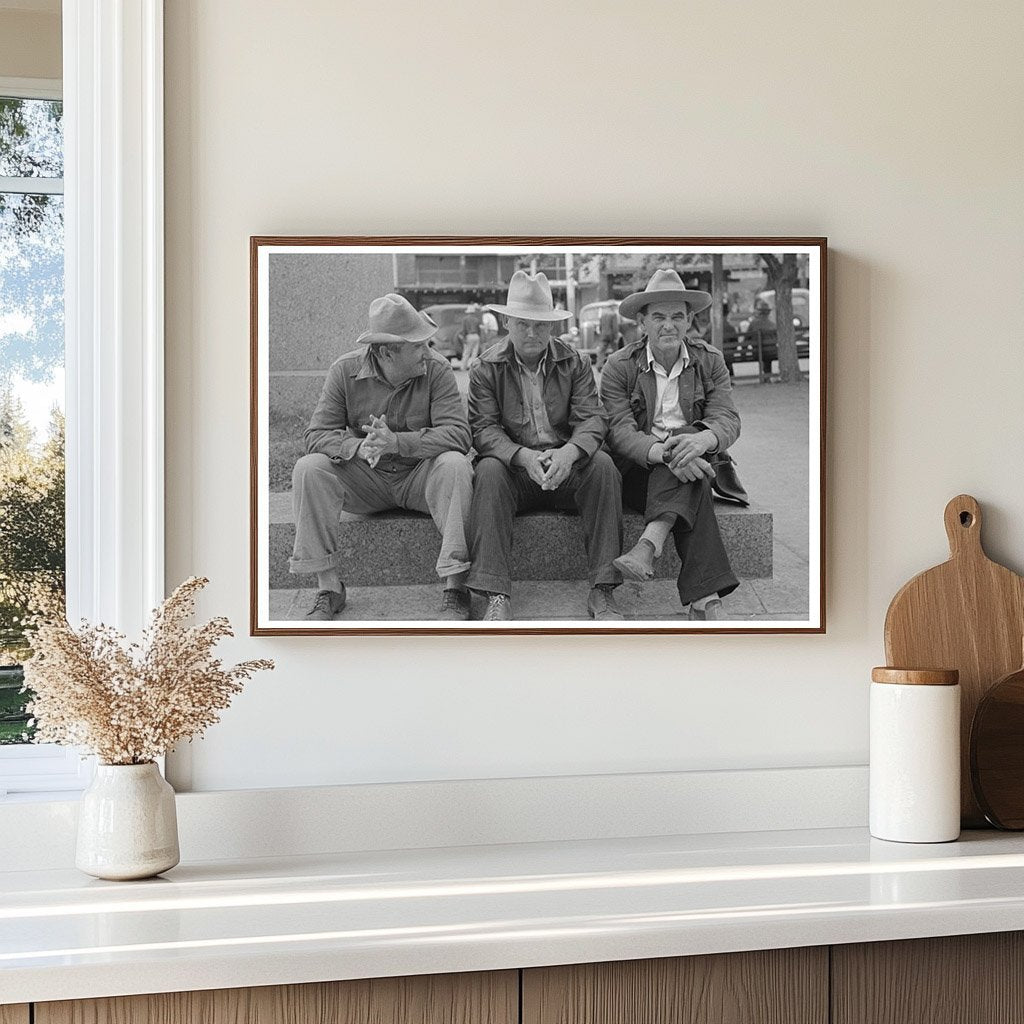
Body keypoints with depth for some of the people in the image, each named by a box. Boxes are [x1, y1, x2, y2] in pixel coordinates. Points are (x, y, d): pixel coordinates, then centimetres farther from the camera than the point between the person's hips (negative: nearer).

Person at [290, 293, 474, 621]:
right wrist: (358, 447, -33)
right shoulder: (345, 371, -7)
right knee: (308, 468, -23)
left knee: (455, 465, -33)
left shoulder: (436, 369, -11)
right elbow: (317, 436, -11)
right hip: (366, 480, 2)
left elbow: (458, 434, -21)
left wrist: (397, 442, -35)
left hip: (420, 477, -1)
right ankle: (329, 588, -18)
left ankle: (455, 588, -30)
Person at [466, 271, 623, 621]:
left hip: (567, 465, 1)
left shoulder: (575, 363, 5)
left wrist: (570, 452, -29)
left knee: (602, 464, -28)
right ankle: (496, 597, -38)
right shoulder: (486, 369, 2)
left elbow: (592, 418, -6)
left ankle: (602, 592, -30)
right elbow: (484, 429, -8)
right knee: (488, 470, -32)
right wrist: (524, 456, -28)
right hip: (514, 469, -1)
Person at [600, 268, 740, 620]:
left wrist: (700, 440, -33)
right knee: (692, 486, -33)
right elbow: (620, 432, -15)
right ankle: (704, 599, -45)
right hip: (638, 472, -2)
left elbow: (727, 420, -6)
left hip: (693, 464, 2)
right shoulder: (618, 367, -2)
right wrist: (664, 452, -38)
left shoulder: (710, 361, 7)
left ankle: (650, 544, -45)